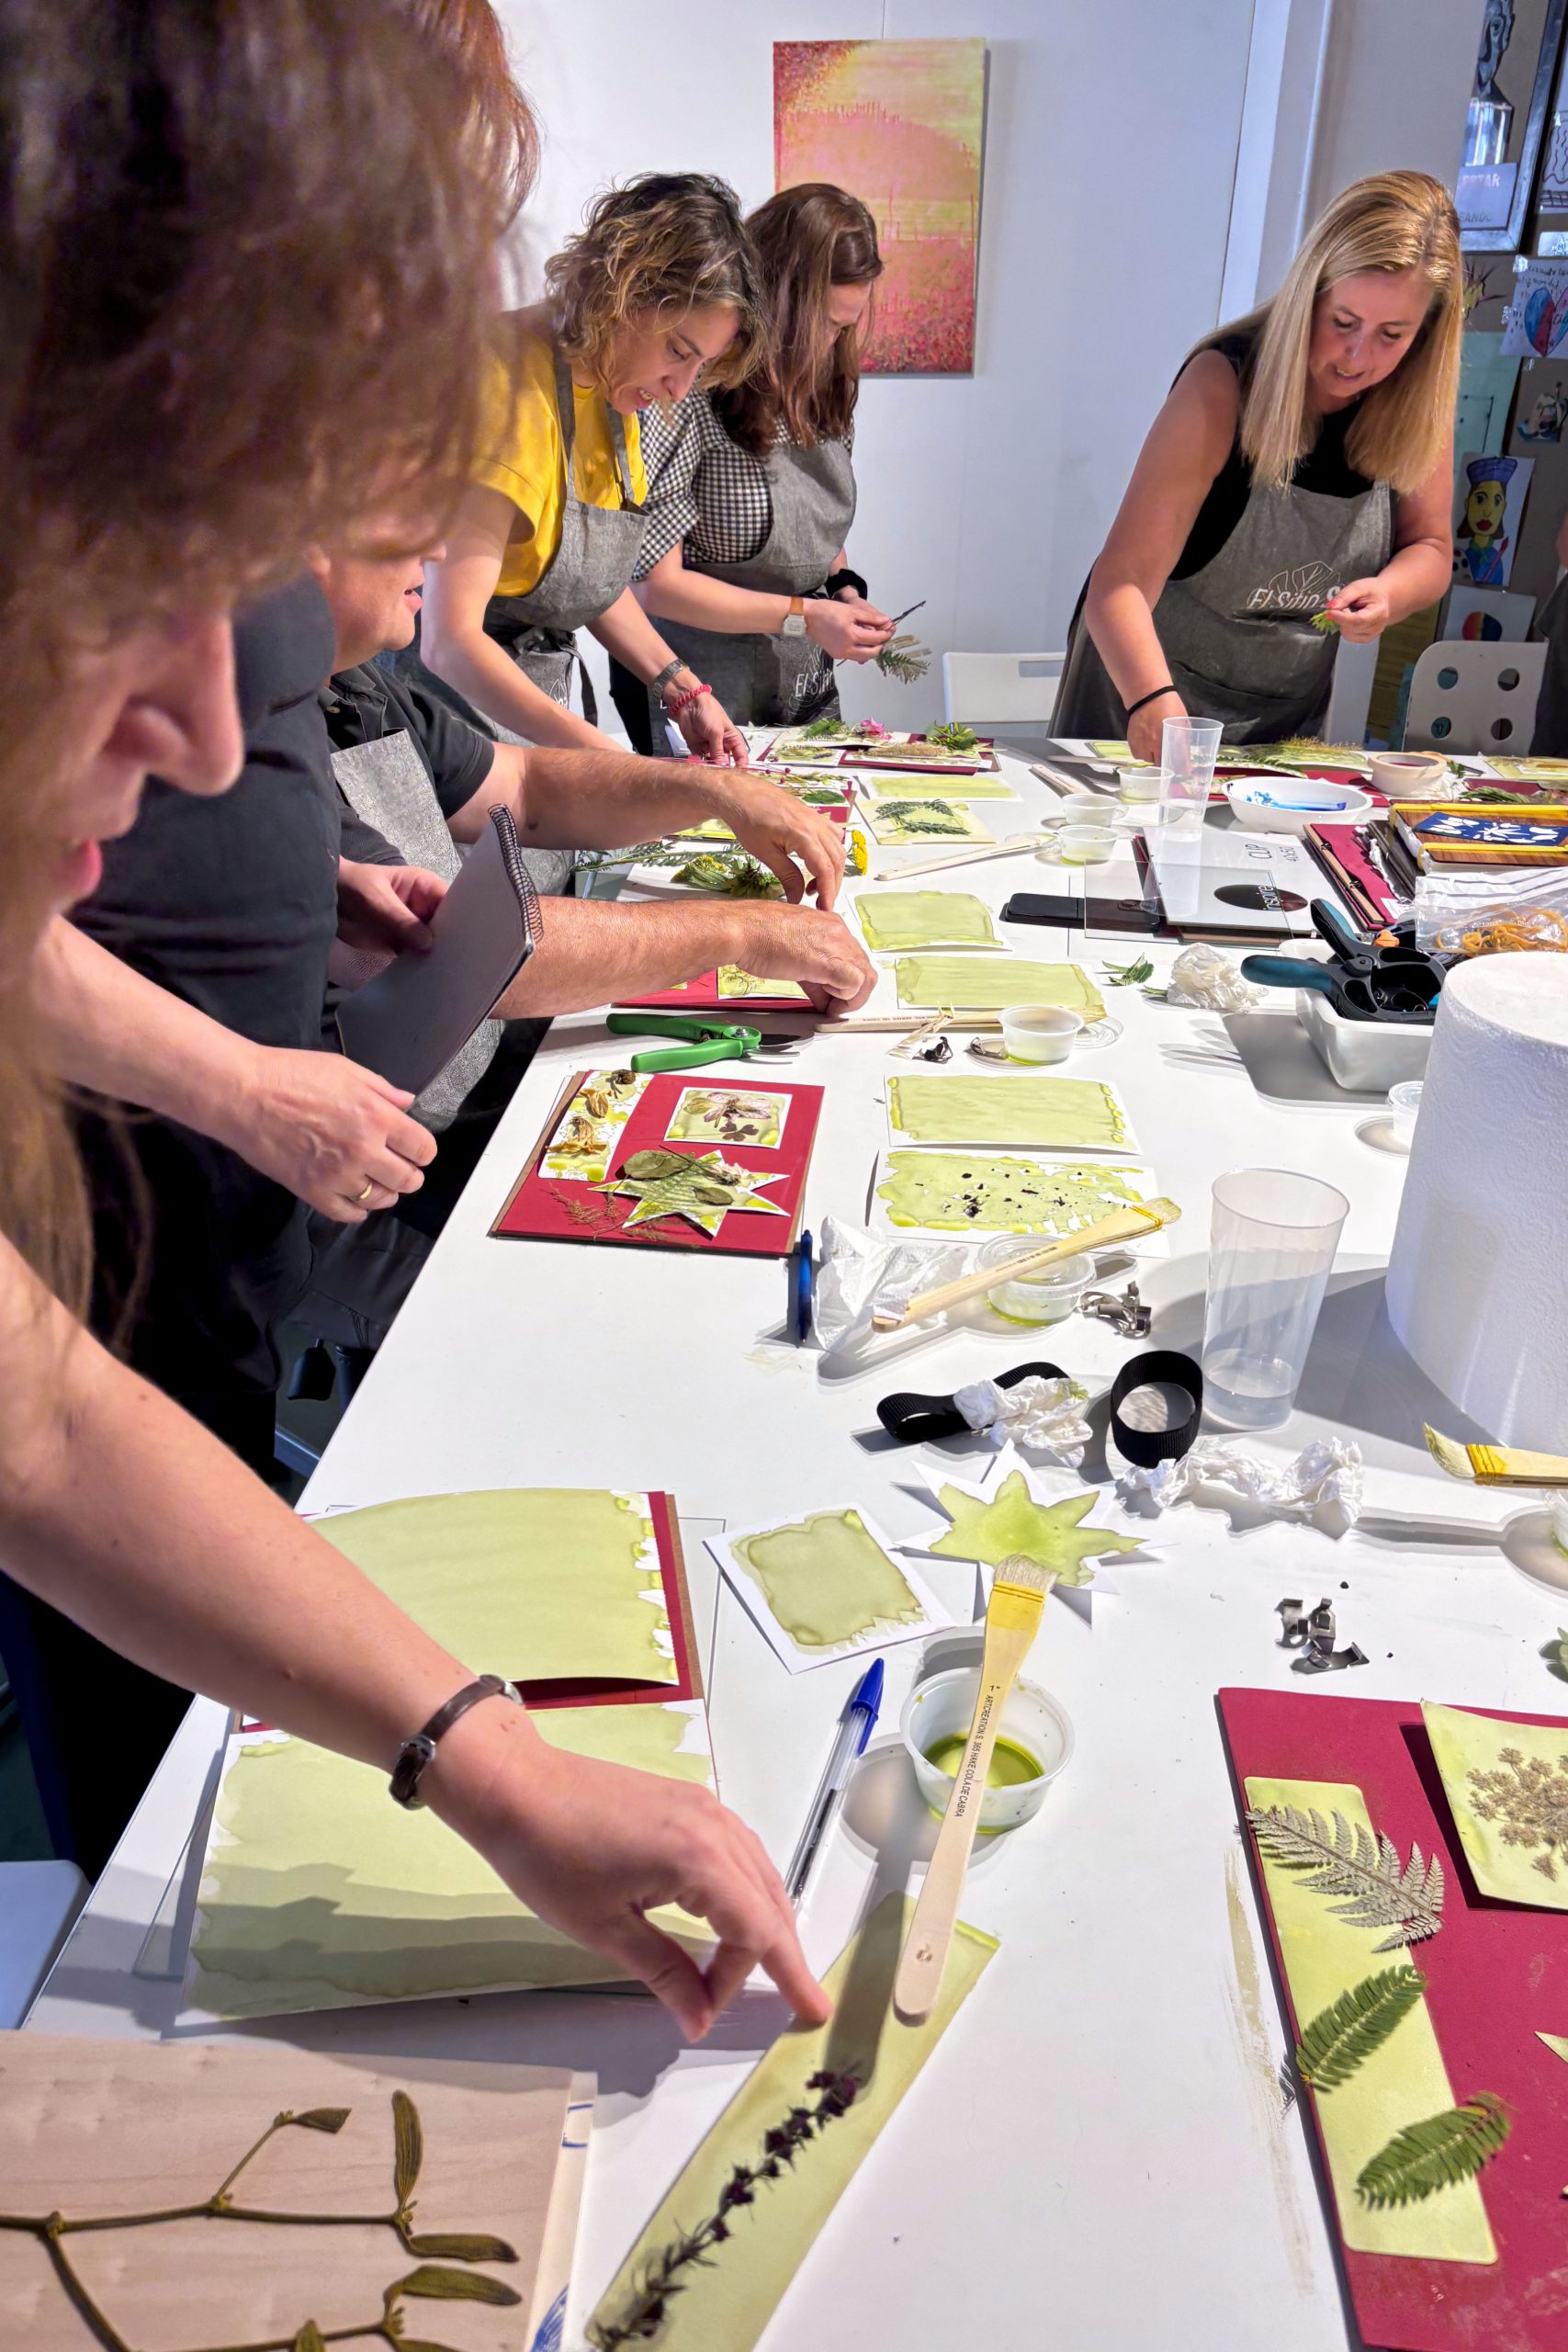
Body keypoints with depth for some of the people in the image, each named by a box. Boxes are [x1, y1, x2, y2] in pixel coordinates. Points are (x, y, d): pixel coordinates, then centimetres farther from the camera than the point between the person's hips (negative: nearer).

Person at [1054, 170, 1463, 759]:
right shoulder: (1223, 384, -22)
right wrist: (1152, 700, -50)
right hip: (1146, 701, -4)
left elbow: (1428, 548, 6)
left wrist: (1388, 594, -19)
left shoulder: (1420, 400, -8)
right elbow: (1122, 583, -30)